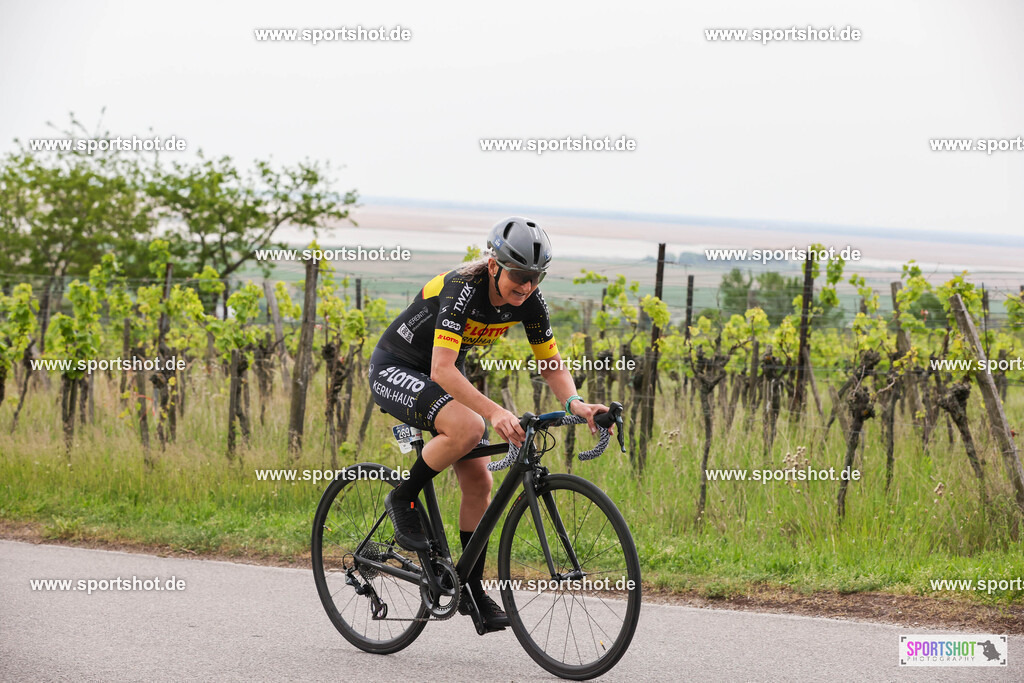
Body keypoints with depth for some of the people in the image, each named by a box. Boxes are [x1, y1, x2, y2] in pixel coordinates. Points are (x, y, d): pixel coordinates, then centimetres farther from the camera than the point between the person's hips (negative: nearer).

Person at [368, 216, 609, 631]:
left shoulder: (528, 301, -13)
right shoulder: (461, 289, -33)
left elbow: (552, 366, -5)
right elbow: (442, 370, -41)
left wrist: (574, 403, -27)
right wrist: (495, 412, -52)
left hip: (444, 381, 7)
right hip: (394, 370, -7)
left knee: (478, 482, -3)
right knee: (467, 427, -33)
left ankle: (472, 590, 8)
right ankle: (403, 499, -10)